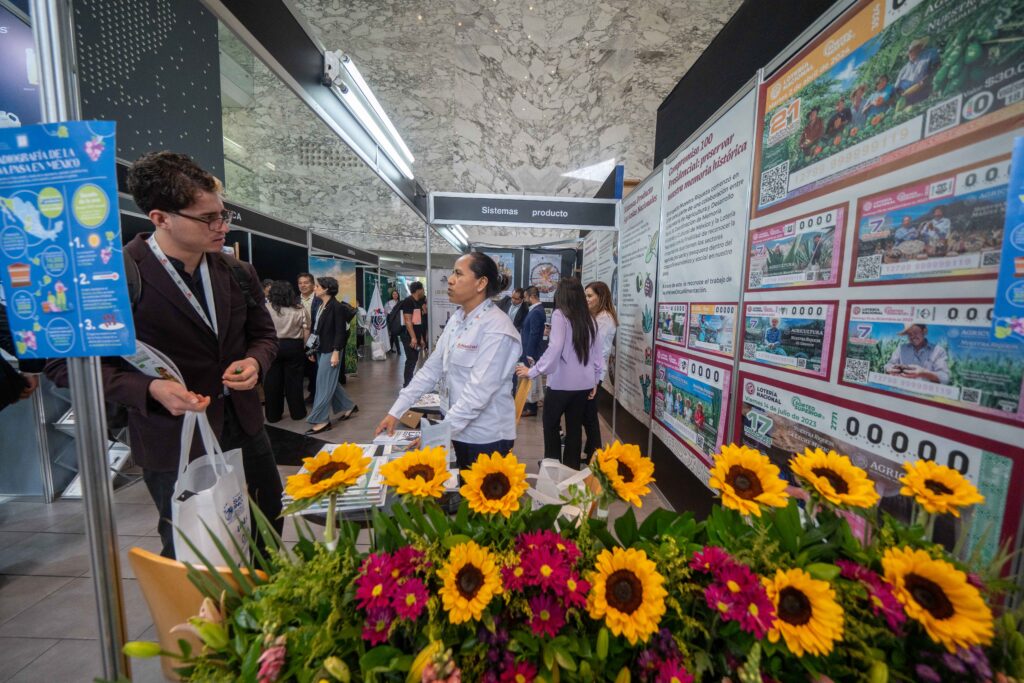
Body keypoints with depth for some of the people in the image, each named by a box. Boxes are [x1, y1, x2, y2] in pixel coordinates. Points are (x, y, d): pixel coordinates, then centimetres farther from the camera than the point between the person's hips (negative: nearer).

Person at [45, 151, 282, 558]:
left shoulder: (238, 273, 0)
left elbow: (263, 334, 10)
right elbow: (67, 363, -8)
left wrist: (254, 362, -12)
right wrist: (150, 389, -24)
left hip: (244, 427, 5)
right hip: (175, 443, -4)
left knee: (268, 536, 22)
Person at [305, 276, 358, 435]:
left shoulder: (336, 306, -14)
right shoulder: (320, 306, 10)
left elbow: (340, 332, -17)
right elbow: (317, 329, 14)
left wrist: (336, 352, -20)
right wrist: (312, 349, 14)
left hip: (330, 351, -9)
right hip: (321, 350, 9)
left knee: (324, 385, -3)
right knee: (329, 383, 15)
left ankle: (321, 421, 6)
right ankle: (348, 406, 29)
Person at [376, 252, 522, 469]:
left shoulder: (496, 329, -21)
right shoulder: (457, 319, 3)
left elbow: (478, 392, -25)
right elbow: (432, 368, 5)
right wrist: (396, 411, 2)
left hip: (486, 438, -7)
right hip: (460, 432, 7)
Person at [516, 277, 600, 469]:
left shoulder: (560, 315, -9)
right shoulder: (589, 318, 6)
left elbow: (554, 348, -18)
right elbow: (597, 352, 7)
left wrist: (532, 371, -12)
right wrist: (595, 379, 16)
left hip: (562, 382, -5)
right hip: (584, 383, 5)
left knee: (551, 425, 16)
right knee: (574, 428, 16)